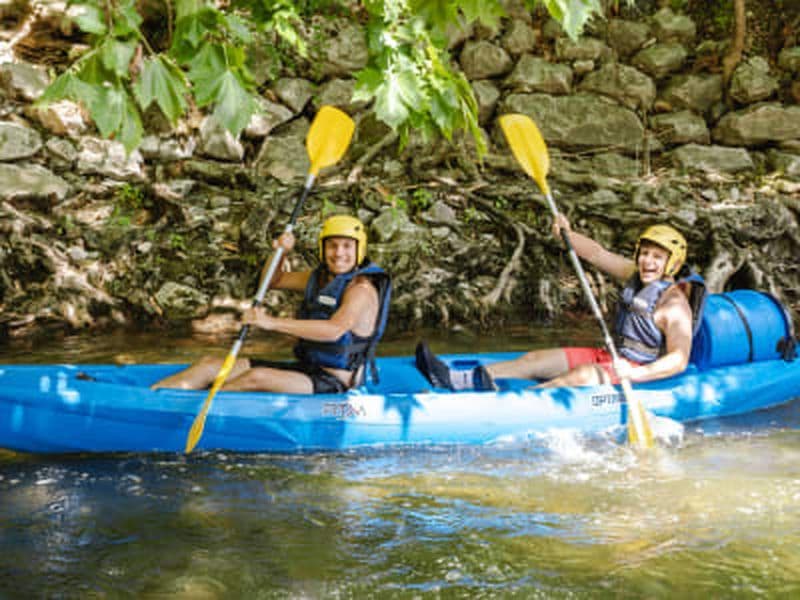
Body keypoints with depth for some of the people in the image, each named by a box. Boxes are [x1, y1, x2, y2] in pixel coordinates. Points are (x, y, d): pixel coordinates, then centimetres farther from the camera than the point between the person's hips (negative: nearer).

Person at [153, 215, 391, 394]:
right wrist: (280, 253, 1)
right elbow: (273, 281, 24)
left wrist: (273, 322, -36)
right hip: (306, 370, 9)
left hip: (334, 385, -9)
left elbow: (334, 330, -33)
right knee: (211, 364, -3)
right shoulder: (320, 277, 13)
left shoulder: (361, 288, -15)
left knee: (257, 377, -33)